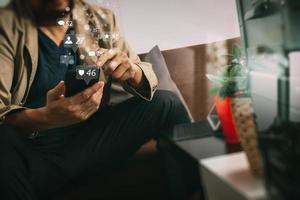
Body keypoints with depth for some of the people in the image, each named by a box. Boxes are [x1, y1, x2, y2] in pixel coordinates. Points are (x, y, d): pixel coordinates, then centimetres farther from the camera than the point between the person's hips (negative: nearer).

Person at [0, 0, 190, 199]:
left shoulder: (100, 20, 8)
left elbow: (148, 80, 8)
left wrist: (131, 71, -16)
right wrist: (46, 118, -34)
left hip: (92, 141, 4)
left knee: (166, 103, -11)